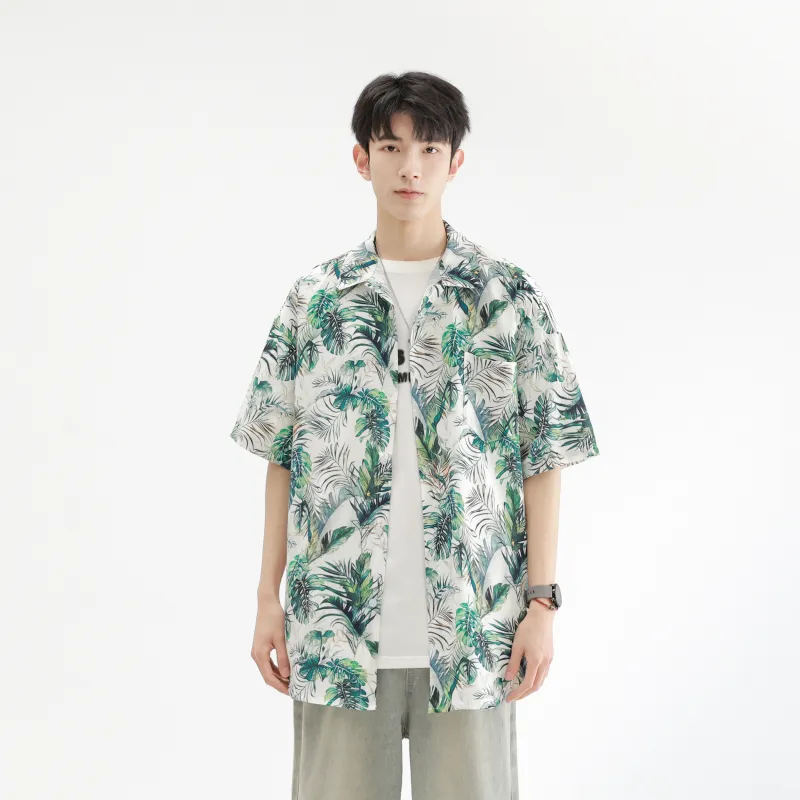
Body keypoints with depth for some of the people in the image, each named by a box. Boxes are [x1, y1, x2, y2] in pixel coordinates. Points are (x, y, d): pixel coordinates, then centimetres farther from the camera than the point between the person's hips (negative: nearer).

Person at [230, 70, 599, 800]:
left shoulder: (511, 299, 0)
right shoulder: (315, 300, 4)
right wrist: (270, 600, 4)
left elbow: (543, 457, 1)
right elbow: (282, 458, 7)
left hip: (472, 628, -1)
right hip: (337, 630, 1)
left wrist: (541, 602, -4)